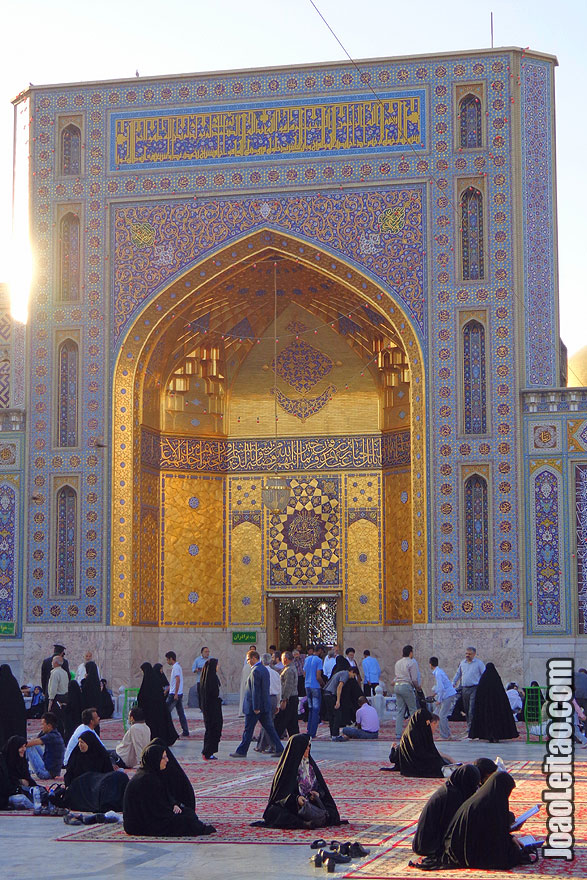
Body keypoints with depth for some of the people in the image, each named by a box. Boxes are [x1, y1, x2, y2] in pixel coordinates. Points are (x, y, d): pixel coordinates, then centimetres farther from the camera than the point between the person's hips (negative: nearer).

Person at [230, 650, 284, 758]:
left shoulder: (255, 671, -18)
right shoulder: (265, 669, 12)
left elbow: (255, 690, -21)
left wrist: (256, 707, -20)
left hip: (255, 706, -9)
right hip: (265, 705, 9)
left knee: (248, 729, 1)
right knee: (269, 728, 10)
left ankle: (241, 751, 9)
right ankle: (279, 749, 8)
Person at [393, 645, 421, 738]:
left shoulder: (398, 663, 16)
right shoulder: (412, 663, -6)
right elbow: (414, 679, -9)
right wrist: (417, 686, 7)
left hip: (397, 686, 7)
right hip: (407, 686, -7)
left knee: (399, 710, 7)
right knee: (413, 710, 3)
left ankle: (398, 733, 4)